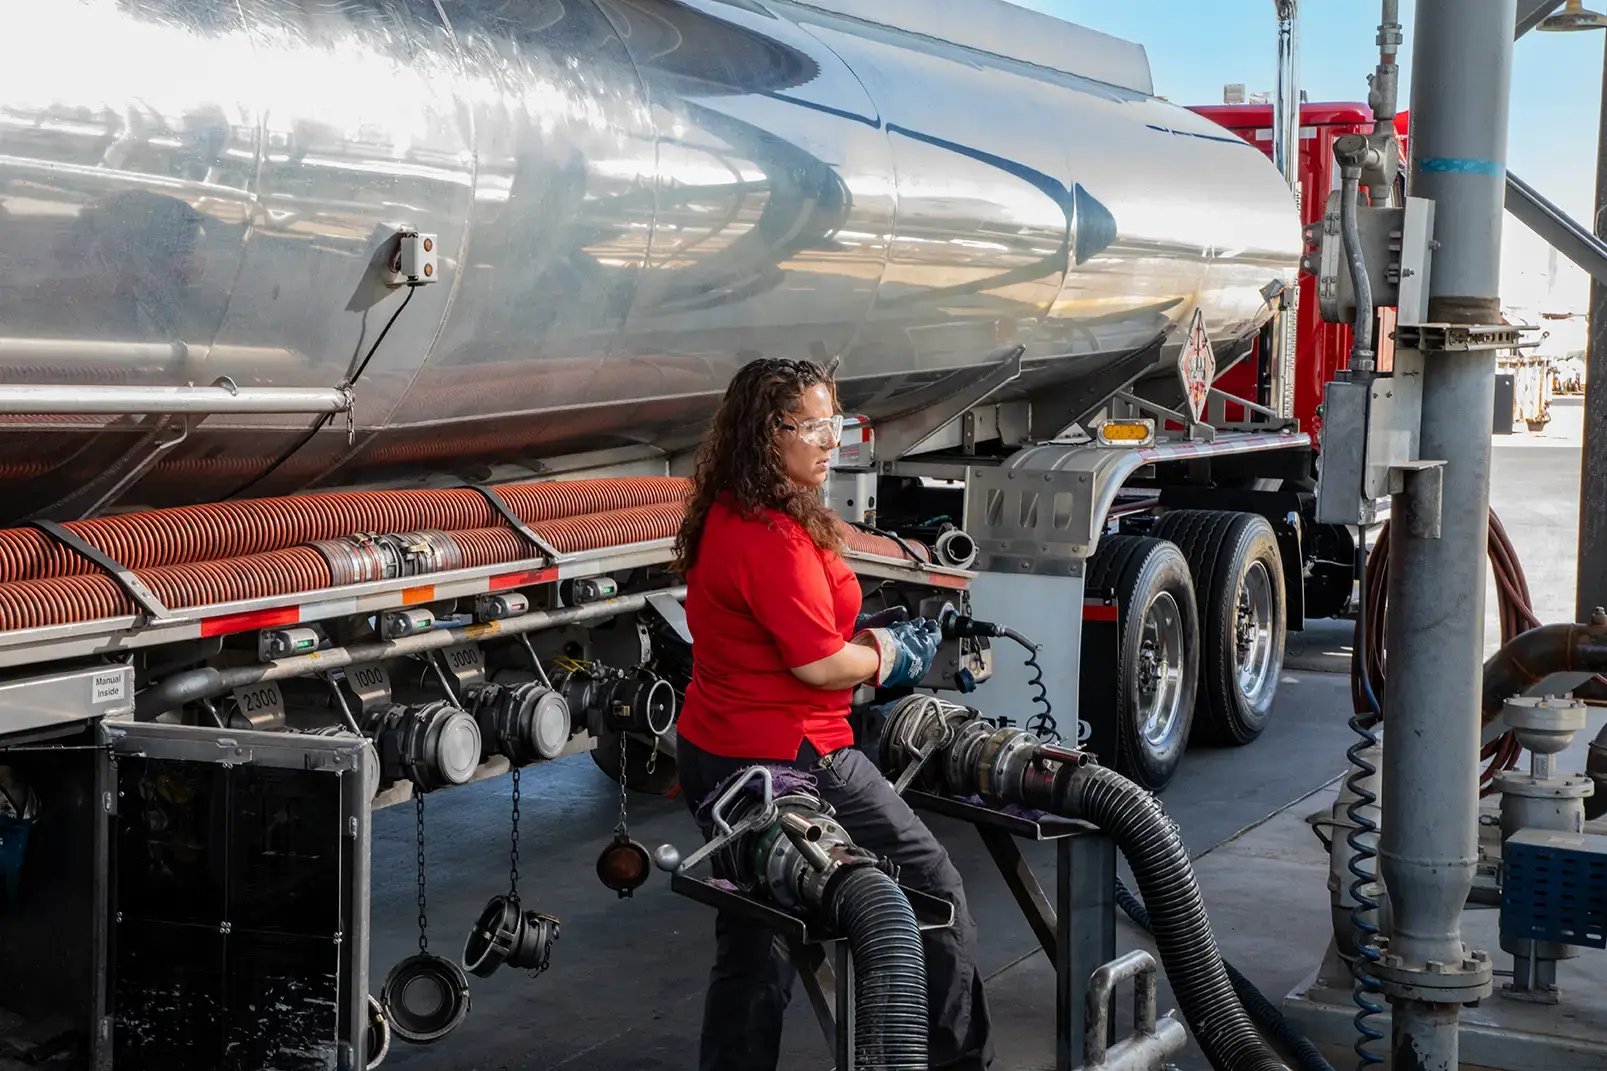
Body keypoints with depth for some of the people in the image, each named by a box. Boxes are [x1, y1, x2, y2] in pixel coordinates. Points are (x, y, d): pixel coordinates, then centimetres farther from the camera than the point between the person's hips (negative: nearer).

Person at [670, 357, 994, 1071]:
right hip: (789, 761, -9)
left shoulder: (723, 516, 9)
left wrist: (866, 634, 9)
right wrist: (890, 654, -3)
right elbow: (817, 665, -21)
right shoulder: (775, 537, -22)